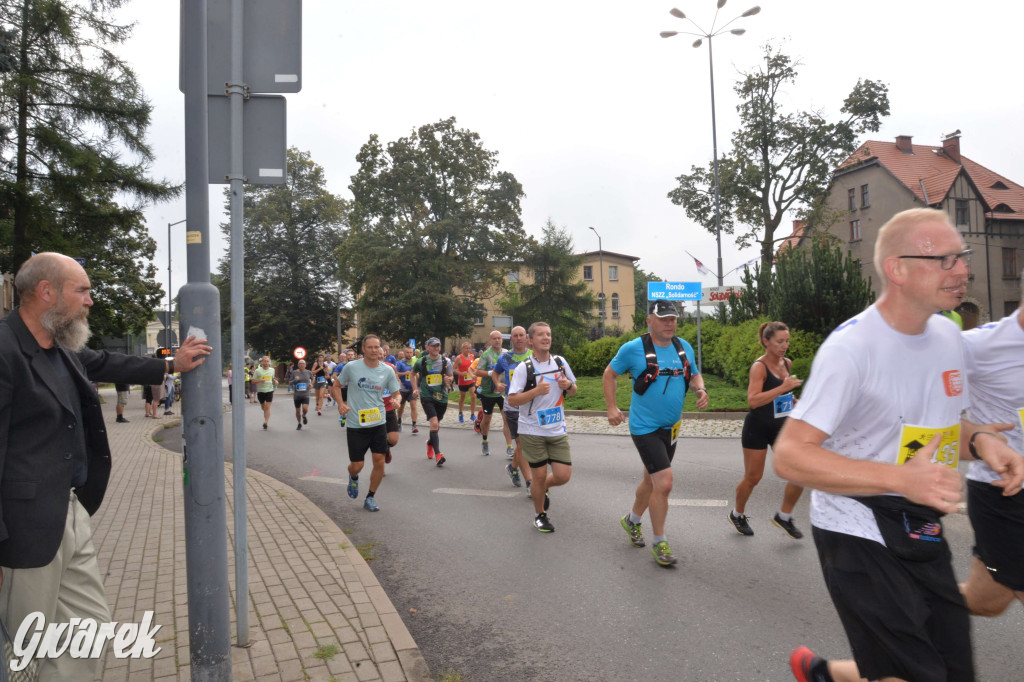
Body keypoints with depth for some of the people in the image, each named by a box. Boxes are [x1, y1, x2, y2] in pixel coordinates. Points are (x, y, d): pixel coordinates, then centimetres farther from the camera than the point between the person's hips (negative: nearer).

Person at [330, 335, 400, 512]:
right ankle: (353, 478, 40)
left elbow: (396, 394, 4)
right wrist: (341, 404, -11)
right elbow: (336, 386, 6)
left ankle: (370, 498, 20)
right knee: (357, 465, 1)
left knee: (379, 462, -1)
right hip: (355, 425, -2)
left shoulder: (387, 371, -2)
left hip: (378, 423, 2)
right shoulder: (351, 367, -6)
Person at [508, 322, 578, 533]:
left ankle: (543, 488, 33)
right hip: (532, 431, -3)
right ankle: (540, 515, 27)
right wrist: (536, 391, -26)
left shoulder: (560, 362, 3)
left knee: (563, 476, -1)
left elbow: (573, 390, 15)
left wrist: (568, 385, -9)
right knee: (539, 476, 2)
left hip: (558, 430, 4)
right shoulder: (524, 368, -9)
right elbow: (512, 399, -13)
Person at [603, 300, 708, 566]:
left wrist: (701, 390, -5)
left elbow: (694, 374, 17)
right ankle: (660, 543, 6)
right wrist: (611, 408, -6)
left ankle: (632, 520, 45)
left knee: (652, 479, 20)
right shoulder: (633, 349, -12)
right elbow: (609, 374, 1)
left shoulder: (684, 347, 3)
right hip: (645, 427, -6)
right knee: (664, 483, -12)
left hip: (671, 427, 6)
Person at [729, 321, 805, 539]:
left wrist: (793, 400, 8)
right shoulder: (759, 367, -16)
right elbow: (753, 400, -30)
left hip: (782, 427, 6)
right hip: (758, 428, -6)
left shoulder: (787, 363, 6)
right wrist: (783, 388, -32)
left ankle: (784, 516, 16)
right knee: (753, 478, 5)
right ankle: (737, 514, 31)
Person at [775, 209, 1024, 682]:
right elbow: (789, 456, -27)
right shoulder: (850, 347, -21)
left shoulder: (948, 336, 4)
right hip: (857, 533, -8)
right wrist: (902, 478, -35)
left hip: (920, 532, 8)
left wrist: (979, 441, -3)